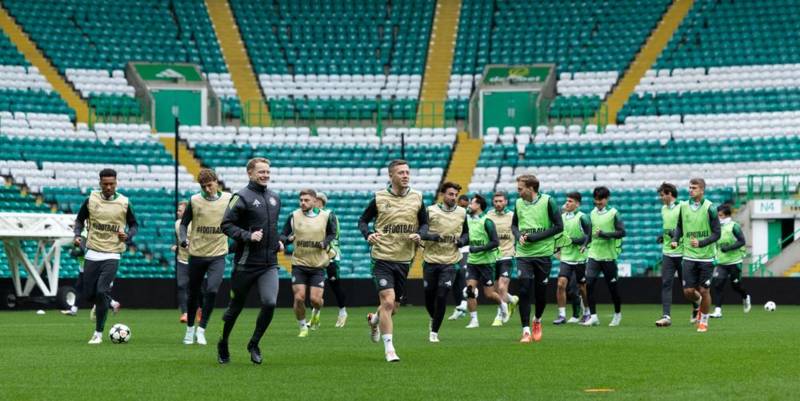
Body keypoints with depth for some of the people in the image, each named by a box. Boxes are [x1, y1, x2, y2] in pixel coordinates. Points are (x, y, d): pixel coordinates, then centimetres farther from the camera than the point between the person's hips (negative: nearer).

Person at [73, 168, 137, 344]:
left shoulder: (124, 203, -3)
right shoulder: (91, 199, 0)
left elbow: (134, 225, 8)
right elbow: (80, 219, 13)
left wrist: (128, 236, -13)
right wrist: (77, 235, -6)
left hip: (112, 255, -3)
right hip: (92, 253, 3)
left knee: (102, 292, -15)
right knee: (88, 294, 5)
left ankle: (98, 333, -4)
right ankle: (107, 304, 41)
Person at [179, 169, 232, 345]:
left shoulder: (228, 199, -2)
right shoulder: (194, 200, -3)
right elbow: (184, 223, 4)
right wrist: (183, 238, -14)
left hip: (218, 255, -1)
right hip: (197, 253, 1)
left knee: (212, 291, -17)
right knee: (193, 294, 10)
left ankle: (201, 329, -4)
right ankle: (190, 328, 30)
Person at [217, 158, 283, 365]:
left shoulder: (275, 198, 13)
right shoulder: (242, 197, -8)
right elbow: (226, 224, -11)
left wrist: (278, 241, 14)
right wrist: (248, 236, -21)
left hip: (269, 264, 4)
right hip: (246, 262, -4)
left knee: (269, 303, -14)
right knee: (236, 306, 7)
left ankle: (254, 344, 6)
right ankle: (223, 344, 30)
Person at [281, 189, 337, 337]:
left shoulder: (326, 216, -2)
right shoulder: (293, 216, -1)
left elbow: (332, 234, 13)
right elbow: (283, 236, 6)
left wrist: (325, 243, -8)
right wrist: (288, 239, -17)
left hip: (318, 265, -1)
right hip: (299, 264, 1)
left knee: (316, 299, -8)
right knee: (299, 297, -9)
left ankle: (315, 313, 30)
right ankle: (303, 327, 14)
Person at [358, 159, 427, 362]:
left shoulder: (417, 198, 2)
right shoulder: (379, 198, -5)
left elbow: (425, 223, 13)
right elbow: (363, 220, 5)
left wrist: (419, 235, -8)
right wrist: (368, 234, -15)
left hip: (404, 259, 4)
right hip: (382, 257, -4)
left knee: (392, 307, 11)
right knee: (388, 301, -15)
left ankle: (374, 319, 46)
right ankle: (389, 349, -7)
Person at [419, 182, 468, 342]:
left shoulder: (462, 213, 4)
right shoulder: (430, 211, -6)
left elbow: (466, 233, 17)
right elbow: (422, 232, -15)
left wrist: (462, 240, -6)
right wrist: (436, 237, -32)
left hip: (449, 262, 1)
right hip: (430, 260, -1)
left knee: (441, 296, -8)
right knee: (429, 295, 8)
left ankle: (434, 332, 3)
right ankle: (433, 319, 39)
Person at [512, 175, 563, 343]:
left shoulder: (547, 201, -8)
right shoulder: (518, 203, 5)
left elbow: (559, 226, -7)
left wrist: (535, 237, -14)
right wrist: (518, 236, -4)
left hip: (543, 253, -2)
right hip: (523, 254, 2)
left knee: (540, 291, 7)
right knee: (524, 292, -8)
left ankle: (537, 320, 34)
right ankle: (526, 330, -5)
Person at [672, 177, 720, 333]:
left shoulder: (709, 208, -10)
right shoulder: (684, 206, 3)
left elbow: (716, 234, -9)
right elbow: (679, 226, 17)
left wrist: (701, 243, -22)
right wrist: (675, 239, -2)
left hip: (706, 257, -3)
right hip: (689, 256, 3)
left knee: (703, 290, 1)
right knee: (688, 291, -1)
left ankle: (704, 321, 22)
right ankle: (700, 303, 33)